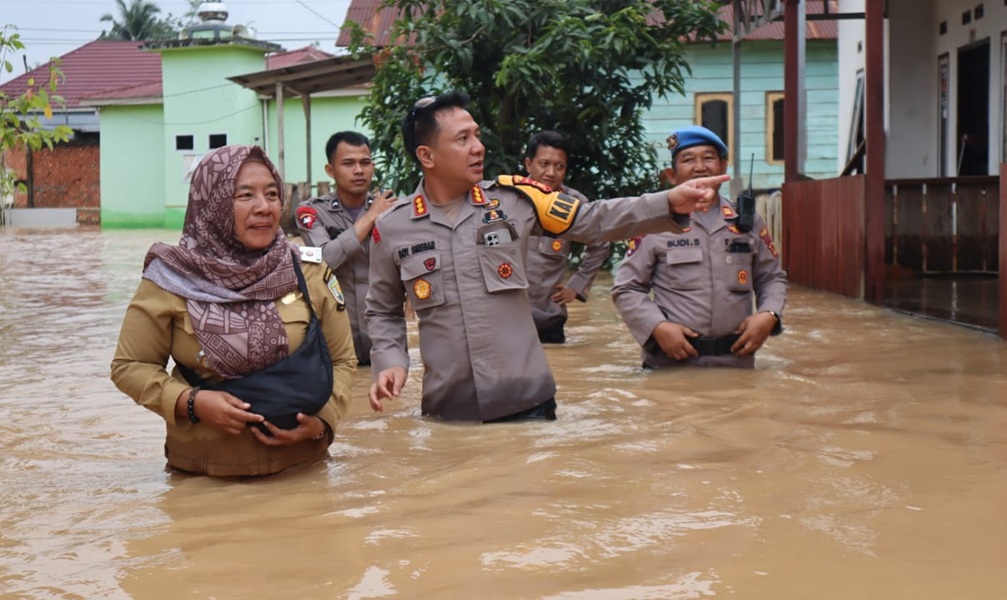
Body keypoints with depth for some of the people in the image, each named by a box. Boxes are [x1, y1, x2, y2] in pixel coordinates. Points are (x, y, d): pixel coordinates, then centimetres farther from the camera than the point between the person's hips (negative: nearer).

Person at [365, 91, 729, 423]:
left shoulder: (512, 198, 0)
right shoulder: (392, 228, 1)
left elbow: (594, 220, 2)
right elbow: (383, 312, 13)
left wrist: (670, 205, -9)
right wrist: (390, 362, -4)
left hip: (526, 402, 1)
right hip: (448, 411, 0)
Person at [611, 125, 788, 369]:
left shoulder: (748, 221, 10)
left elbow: (772, 277, 17)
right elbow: (627, 288, 2)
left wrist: (768, 315, -2)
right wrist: (657, 326, -14)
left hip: (736, 363, 3)